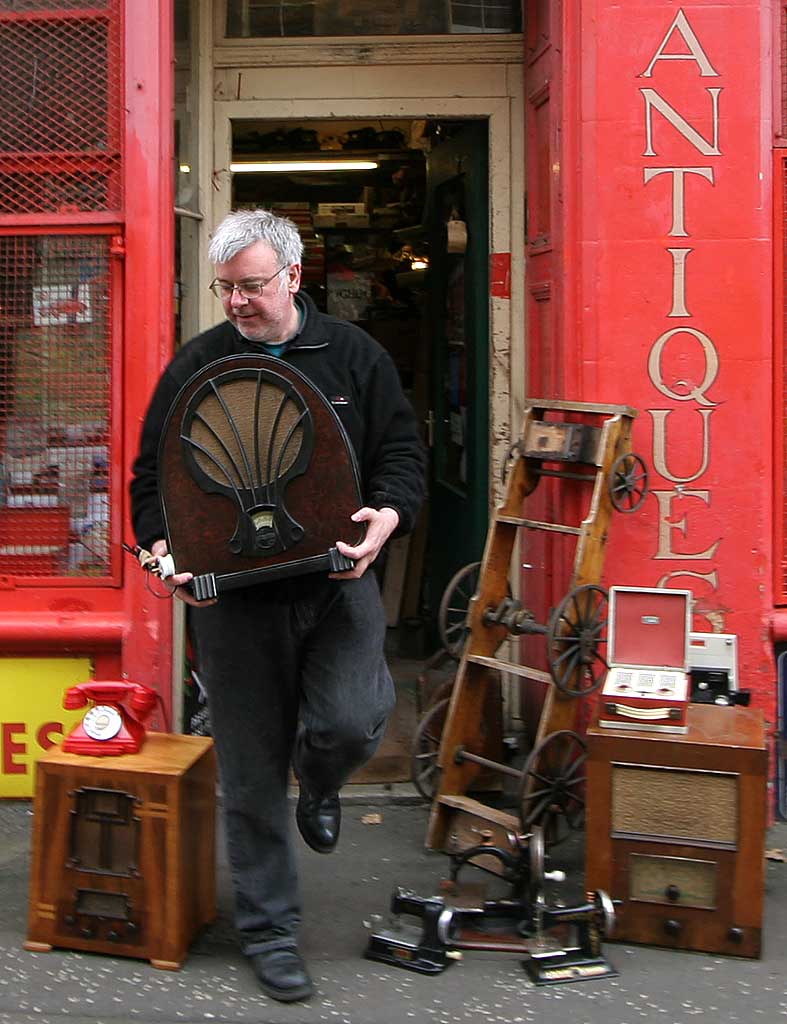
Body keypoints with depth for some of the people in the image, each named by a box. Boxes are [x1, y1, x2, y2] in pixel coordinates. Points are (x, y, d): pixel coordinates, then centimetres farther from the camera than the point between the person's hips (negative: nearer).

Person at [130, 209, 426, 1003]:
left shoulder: (353, 356, 6)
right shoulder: (195, 366, 4)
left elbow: (402, 452, 7)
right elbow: (152, 478, 5)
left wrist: (387, 514, -14)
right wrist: (164, 548, -13)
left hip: (337, 581, 0)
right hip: (233, 594, 0)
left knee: (354, 723, -19)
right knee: (252, 770, 5)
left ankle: (318, 785, 21)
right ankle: (267, 928, 22)